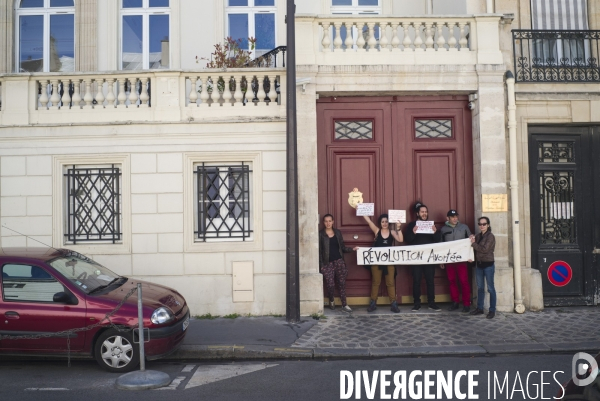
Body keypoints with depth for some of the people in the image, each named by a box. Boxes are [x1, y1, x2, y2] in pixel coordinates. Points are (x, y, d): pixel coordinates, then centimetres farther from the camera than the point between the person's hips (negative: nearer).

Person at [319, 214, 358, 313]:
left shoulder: (338, 232, 9)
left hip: (339, 261, 3)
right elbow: (319, 251, -3)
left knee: (342, 283, 2)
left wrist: (352, 249, -4)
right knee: (330, 284, -5)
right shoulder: (321, 234, -2)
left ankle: (344, 305, 9)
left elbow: (342, 247, 12)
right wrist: (321, 265, -8)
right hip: (327, 263, -3)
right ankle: (331, 301, 24)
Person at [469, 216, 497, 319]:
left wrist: (473, 244, -12)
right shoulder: (478, 236, 9)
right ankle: (480, 308, 23)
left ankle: (492, 310, 8)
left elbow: (484, 249, -20)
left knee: (490, 288, 1)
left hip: (488, 265, -7)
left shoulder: (490, 236, -10)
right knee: (480, 287, 13)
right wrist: (472, 241, -5)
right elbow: (475, 249, 12)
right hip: (479, 264, 7)